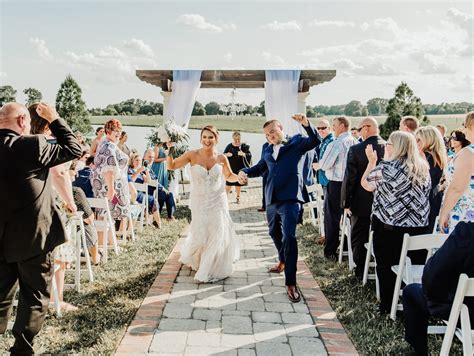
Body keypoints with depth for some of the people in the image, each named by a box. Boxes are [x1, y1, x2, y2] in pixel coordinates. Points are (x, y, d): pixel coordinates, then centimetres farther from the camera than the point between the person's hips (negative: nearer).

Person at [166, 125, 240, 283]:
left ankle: (214, 268, 26)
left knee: (218, 235, 3)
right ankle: (192, 257, 44)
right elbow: (171, 166, -6)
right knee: (200, 235, 7)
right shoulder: (193, 155, -10)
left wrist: (240, 177, -9)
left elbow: (229, 176, 11)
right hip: (199, 202, -1)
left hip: (218, 201, 1)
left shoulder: (221, 158, -5)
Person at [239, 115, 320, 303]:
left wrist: (306, 124, -29)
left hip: (290, 198, -7)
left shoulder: (297, 142, 1)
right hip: (272, 199, 7)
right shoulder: (268, 151, 16)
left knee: (288, 237, -15)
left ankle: (291, 283, -10)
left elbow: (316, 140, -14)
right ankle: (283, 262, 49)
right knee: (274, 233, 22)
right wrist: (245, 172, 6)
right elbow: (260, 168, 25)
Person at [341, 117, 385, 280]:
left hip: (362, 203, -4)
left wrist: (346, 202, -5)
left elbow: (349, 178, -15)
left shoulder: (356, 149, -17)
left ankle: (361, 273, 19)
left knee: (359, 239, 11)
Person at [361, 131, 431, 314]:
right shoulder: (423, 169, 6)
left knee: (387, 269, 9)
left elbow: (365, 184, 4)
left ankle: (387, 307, 18)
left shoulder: (385, 168, -10)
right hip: (419, 229, 5)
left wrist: (372, 161, 13)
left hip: (389, 228, -5)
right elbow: (421, 197, 16)